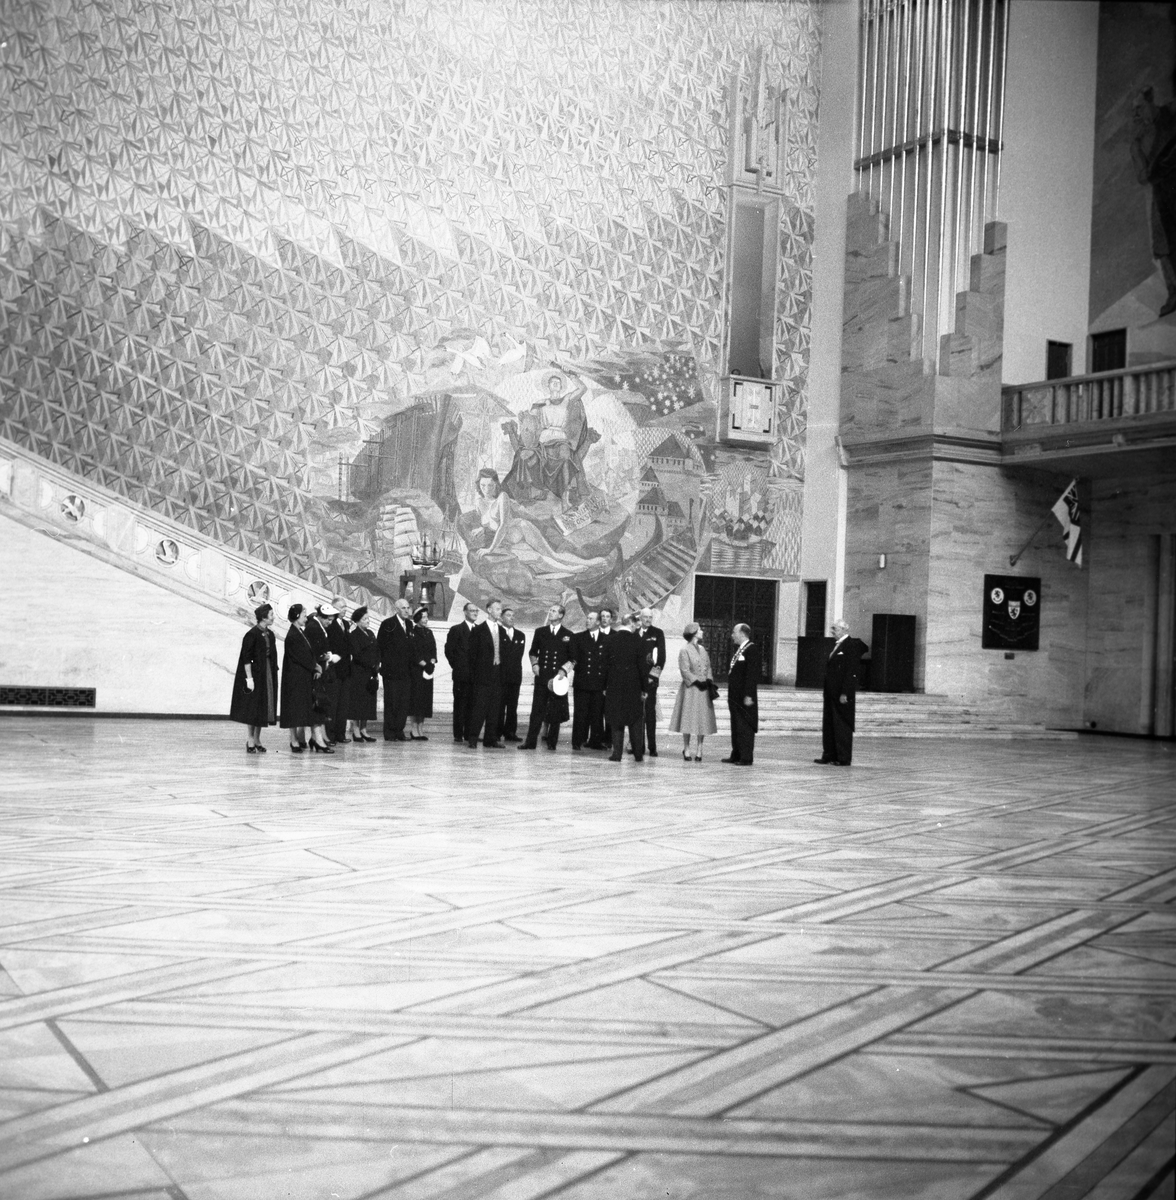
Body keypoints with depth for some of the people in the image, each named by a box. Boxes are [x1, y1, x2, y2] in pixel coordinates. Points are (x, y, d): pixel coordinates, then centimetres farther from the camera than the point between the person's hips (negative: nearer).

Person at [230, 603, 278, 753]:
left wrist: (273, 675, 10)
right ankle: (251, 740, 7)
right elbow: (246, 658, -15)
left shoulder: (270, 635, 8)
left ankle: (257, 739, 18)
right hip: (255, 674, -7)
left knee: (264, 706, 9)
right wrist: (249, 678, -18)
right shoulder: (252, 634, -14)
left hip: (268, 674, 7)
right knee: (253, 707, -1)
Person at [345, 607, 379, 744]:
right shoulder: (353, 635, -7)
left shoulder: (370, 633, 15)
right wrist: (372, 665, -15)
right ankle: (355, 731, 2)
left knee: (368, 702, 6)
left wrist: (376, 667, 3)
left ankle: (363, 730, 12)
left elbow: (377, 651, 14)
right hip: (357, 673, -7)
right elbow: (357, 655, -14)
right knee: (357, 702, -3)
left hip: (371, 673, 7)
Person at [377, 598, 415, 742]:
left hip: (406, 671, 6)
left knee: (404, 702, 5)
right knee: (391, 702, -2)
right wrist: (386, 663, -7)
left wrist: (413, 660, 8)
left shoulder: (409, 624, 14)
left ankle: (399, 730, 12)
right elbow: (380, 645, -6)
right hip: (391, 670, -6)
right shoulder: (387, 624, -5)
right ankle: (389, 733, 3)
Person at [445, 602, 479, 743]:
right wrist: (457, 667, -2)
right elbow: (449, 650, 0)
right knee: (460, 704, -1)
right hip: (461, 674, -4)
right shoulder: (456, 629, 1)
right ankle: (458, 734, 2)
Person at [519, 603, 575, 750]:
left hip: (558, 677, -1)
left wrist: (563, 669, -7)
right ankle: (531, 742, 0)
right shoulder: (540, 632, 10)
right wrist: (534, 664, 1)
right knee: (537, 710, -1)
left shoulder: (568, 635, 5)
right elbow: (533, 652, 19)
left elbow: (572, 659, 8)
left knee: (556, 711, 2)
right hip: (542, 676, 1)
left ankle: (552, 742, 11)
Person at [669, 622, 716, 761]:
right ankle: (686, 749, 8)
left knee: (702, 719, 4)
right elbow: (685, 671, -12)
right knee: (689, 718, -2)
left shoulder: (702, 649, 14)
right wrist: (697, 681, -17)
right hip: (690, 688, -6)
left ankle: (699, 750, 8)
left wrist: (709, 680, -4)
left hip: (703, 689, 6)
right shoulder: (684, 651, -7)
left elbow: (708, 667, 13)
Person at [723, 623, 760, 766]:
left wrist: (748, 695, -22)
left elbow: (753, 674, -19)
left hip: (744, 697, -9)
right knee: (736, 726, 14)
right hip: (735, 696, 9)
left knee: (745, 727, -4)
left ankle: (747, 758, 1)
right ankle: (736, 755, 21)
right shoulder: (739, 649, 16)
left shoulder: (752, 650, -14)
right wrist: (731, 693, 16)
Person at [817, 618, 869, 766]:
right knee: (828, 725, 10)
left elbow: (850, 671, -17)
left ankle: (844, 758, 3)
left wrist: (845, 693, -21)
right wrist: (828, 691, 14)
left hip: (843, 694, -9)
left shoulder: (851, 645, -11)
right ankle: (829, 756, 16)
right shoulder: (837, 645, 16)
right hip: (831, 693, 9)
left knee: (843, 725, -3)